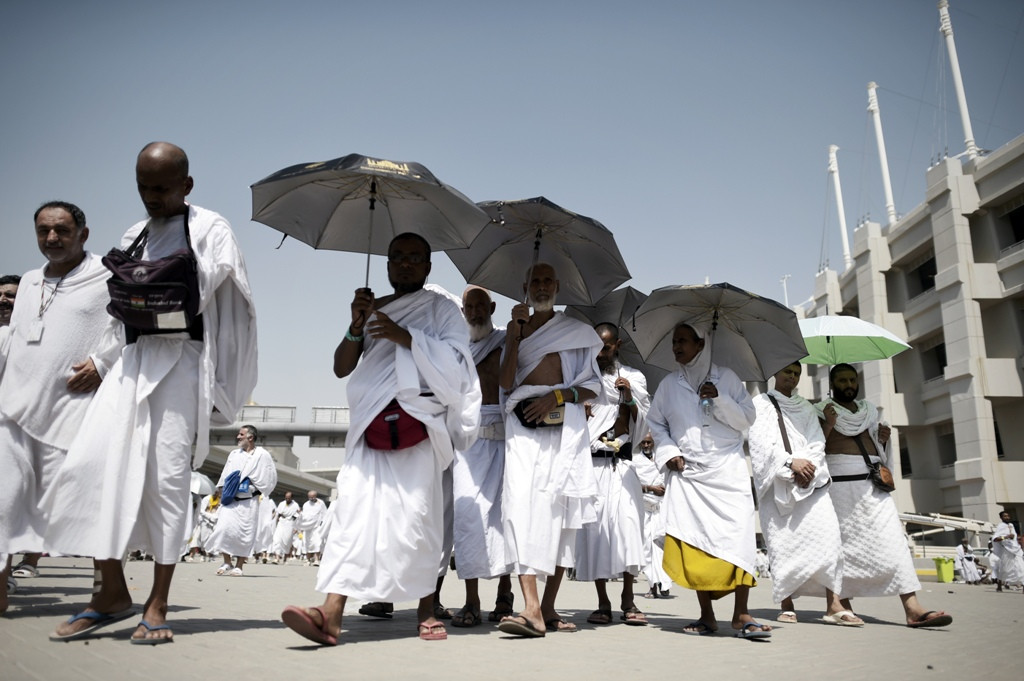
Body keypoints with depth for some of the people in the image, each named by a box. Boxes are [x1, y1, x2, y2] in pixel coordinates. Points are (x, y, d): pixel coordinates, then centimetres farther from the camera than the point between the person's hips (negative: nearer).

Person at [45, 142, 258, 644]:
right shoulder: (133, 238, 21)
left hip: (181, 360, -5)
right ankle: (112, 589, 6)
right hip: (134, 357, 5)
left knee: (167, 476, -6)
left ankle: (157, 605, 3)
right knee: (90, 462, -7)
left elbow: (216, 301, -2)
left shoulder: (210, 230, 4)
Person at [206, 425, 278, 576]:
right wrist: (222, 490, 2)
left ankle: (239, 566, 11)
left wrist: (251, 480, -10)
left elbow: (269, 478, -3)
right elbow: (225, 474, 14)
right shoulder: (234, 454, 12)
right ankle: (227, 563, 8)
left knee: (245, 533, 0)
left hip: (248, 501, -3)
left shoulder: (262, 455, -3)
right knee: (223, 528, -8)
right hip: (230, 500, 4)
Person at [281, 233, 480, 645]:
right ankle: (331, 614, -17)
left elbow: (455, 363, -2)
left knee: (417, 514, -8)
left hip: (419, 424, -3)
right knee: (355, 507, -10)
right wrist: (356, 326, -1)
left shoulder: (442, 309, 13)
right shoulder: (373, 309, 23)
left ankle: (426, 611, 4)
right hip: (370, 425, 3)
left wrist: (405, 336, -11)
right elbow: (341, 368, 15)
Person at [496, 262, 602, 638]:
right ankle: (531, 609, -22)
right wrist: (516, 332, 0)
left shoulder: (576, 331, 16)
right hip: (522, 424, 1)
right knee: (521, 504, -16)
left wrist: (557, 396, -7)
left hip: (563, 425, 0)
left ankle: (548, 607, 4)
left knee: (559, 508, -4)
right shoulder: (517, 329, 19)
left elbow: (593, 386, 10)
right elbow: (506, 382, 4)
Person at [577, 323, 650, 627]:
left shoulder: (633, 378, 13)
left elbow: (644, 424, 10)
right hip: (590, 463, 0)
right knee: (594, 526, -4)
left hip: (621, 463, 0)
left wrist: (629, 399, -6)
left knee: (627, 522, -12)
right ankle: (603, 603, 5)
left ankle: (628, 600, -1)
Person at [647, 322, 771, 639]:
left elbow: (747, 419, 5)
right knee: (694, 541, -3)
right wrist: (668, 452, -1)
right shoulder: (669, 384, 14)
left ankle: (741, 615, -5)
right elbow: (656, 423, 15)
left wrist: (720, 399, -10)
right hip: (687, 473, 2)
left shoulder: (726, 377, 8)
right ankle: (706, 616, 8)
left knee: (738, 534, -13)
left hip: (728, 469, -1)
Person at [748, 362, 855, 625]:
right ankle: (787, 605, 0)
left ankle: (834, 605, -15)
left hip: (810, 481, 3)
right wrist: (790, 462, -15)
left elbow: (817, 443, 10)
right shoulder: (760, 404, 11)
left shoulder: (806, 408, 22)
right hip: (776, 483, -2)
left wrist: (809, 466, -10)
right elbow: (761, 440, -3)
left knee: (827, 533, -13)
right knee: (782, 541, -6)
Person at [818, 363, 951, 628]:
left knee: (892, 539, -8)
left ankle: (912, 608, -13)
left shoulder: (868, 411, 21)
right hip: (839, 483, -4)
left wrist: (883, 439, 5)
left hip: (872, 484, 4)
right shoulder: (822, 412, 6)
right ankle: (844, 604, 6)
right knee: (843, 542, -2)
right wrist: (828, 425, -16)